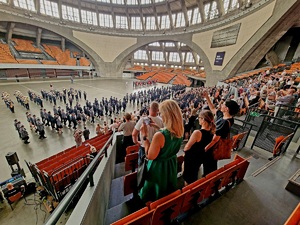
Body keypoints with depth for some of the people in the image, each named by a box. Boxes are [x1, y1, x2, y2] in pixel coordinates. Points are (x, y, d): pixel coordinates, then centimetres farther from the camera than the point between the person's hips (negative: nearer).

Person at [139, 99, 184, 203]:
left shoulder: (159, 135, -37)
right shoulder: (180, 131, -14)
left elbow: (150, 156, -24)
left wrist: (145, 136, -22)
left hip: (158, 168, -7)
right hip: (172, 166, 7)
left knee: (156, 198, 24)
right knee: (169, 194, 34)